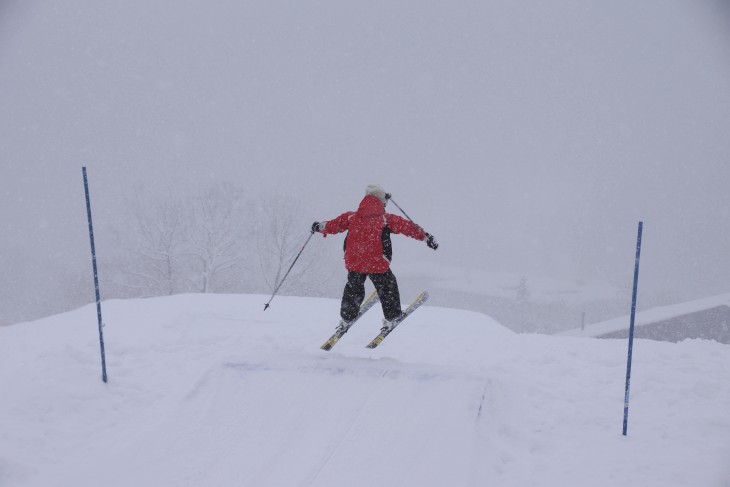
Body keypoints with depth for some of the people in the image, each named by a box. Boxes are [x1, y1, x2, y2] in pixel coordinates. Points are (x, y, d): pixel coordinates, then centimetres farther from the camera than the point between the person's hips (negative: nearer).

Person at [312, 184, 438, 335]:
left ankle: (346, 321, 33)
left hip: (354, 263, 4)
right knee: (387, 289, 19)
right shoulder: (386, 219, -3)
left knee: (353, 290, 24)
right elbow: (408, 227, -4)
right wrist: (426, 237, 2)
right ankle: (391, 319, 28)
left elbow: (334, 225, 14)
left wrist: (319, 227, 33)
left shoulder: (351, 217, 5)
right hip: (378, 264, -3)